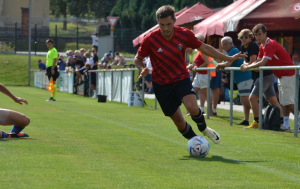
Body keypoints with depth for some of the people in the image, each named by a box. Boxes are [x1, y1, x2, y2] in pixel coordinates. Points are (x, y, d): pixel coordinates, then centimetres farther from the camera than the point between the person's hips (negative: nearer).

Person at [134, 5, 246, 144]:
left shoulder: (184, 34, -11)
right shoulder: (150, 39, -16)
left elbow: (204, 48, 3)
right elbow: (138, 59, -1)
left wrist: (228, 58, 5)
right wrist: (142, 70, -24)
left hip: (181, 79, 0)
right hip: (161, 84, 0)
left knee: (192, 107, -25)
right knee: (178, 121, 0)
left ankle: (203, 129, 7)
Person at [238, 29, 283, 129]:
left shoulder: (253, 45, -17)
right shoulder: (243, 47, 10)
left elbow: (253, 62, -20)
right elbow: (246, 61, 19)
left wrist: (245, 65, -3)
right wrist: (245, 64, -3)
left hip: (265, 75, -10)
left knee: (252, 98, -12)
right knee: (272, 100, 9)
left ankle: (257, 122, -9)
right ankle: (281, 121, 10)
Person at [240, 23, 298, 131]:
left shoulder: (271, 45, -21)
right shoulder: (262, 46, 11)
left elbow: (263, 63, -27)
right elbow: (258, 62, 12)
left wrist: (247, 67, -18)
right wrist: (247, 65, -7)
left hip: (288, 74, -10)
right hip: (281, 76, 10)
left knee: (288, 101, -13)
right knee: (283, 102, 6)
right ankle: (286, 124, 6)